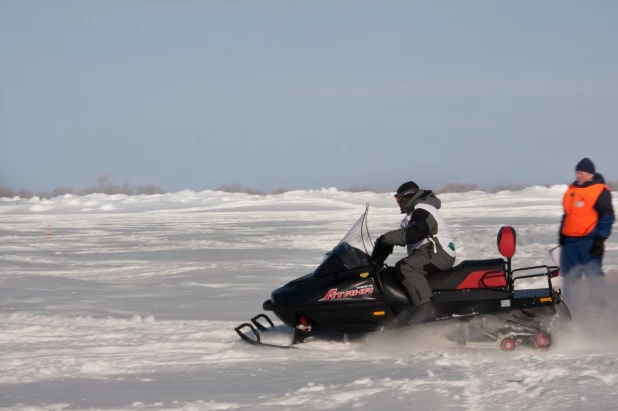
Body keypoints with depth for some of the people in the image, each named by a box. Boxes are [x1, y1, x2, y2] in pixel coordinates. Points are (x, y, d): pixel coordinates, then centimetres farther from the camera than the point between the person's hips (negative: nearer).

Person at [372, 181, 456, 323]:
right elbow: (406, 235, 24)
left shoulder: (422, 211, -13)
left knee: (404, 267, -30)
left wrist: (387, 238, -28)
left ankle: (425, 307, -42)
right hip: (428, 254, 12)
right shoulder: (414, 213, 23)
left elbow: (416, 233, -32)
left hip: (440, 254, -12)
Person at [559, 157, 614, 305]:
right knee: (569, 275, 9)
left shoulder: (600, 191, -6)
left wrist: (600, 239, -15)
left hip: (589, 240, -7)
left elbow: (607, 217, -9)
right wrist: (562, 234, 21)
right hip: (570, 240, 7)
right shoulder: (572, 189, 15)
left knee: (593, 273, -6)